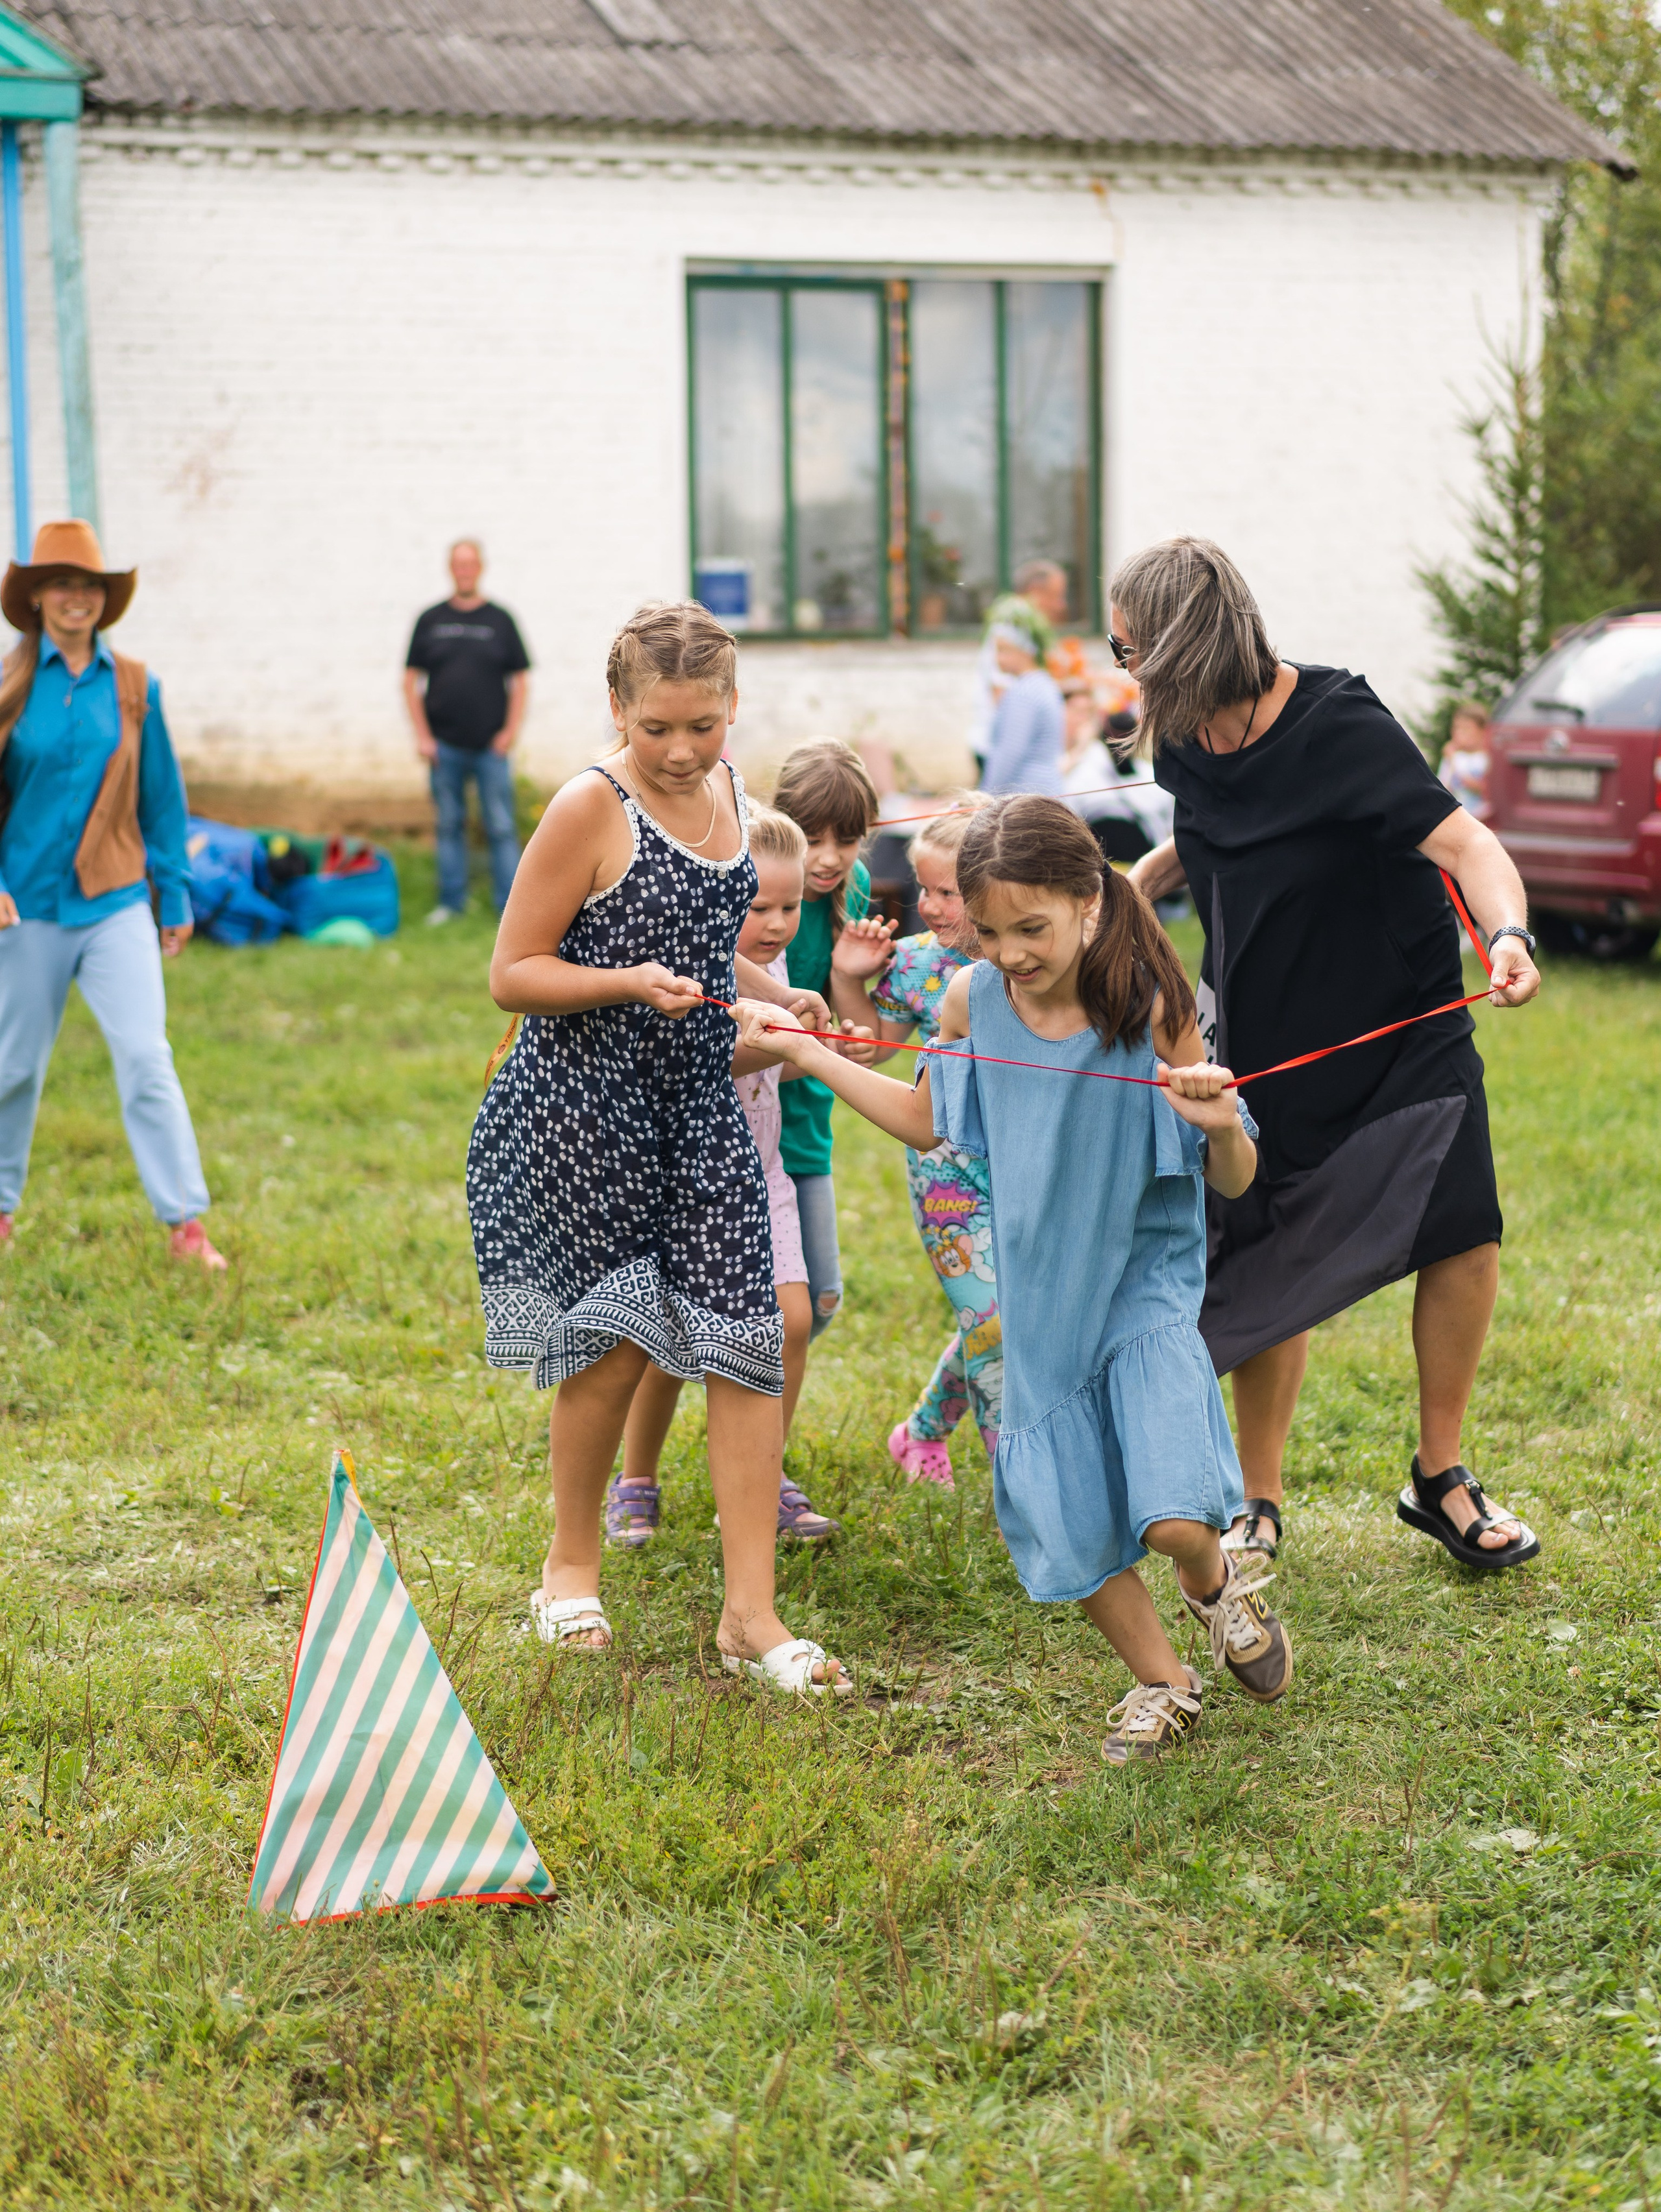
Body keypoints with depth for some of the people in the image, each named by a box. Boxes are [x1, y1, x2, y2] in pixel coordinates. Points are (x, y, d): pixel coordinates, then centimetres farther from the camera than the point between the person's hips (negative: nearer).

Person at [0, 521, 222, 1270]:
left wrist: (175, 895, 11)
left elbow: (162, 800, 9)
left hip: (116, 904, 0)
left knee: (147, 1059, -8)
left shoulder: (133, 688, 2)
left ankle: (186, 1222, -5)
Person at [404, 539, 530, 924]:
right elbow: (411, 681, 8)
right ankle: (451, 902, 16)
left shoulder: (500, 620, 5)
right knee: (449, 825, 7)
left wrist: (511, 730, -5)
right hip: (444, 746, 1)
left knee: (501, 828, -3)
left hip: (490, 747, -1)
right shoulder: (430, 621, 7)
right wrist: (422, 735, 0)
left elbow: (520, 680, 6)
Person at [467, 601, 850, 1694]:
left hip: (701, 1105, 6)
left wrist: (765, 991, 8)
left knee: (746, 1336, -3)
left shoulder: (725, 786, 8)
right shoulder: (592, 807, -13)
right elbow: (512, 972, -10)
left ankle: (752, 1615, 1)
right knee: (614, 1338, 0)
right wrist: (631, 983, -24)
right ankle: (572, 1563, 26)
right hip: (584, 1108, -6)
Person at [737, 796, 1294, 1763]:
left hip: (1144, 1290, -4)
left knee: (1173, 1518, -20)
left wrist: (1223, 1125, -33)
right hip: (1037, 1300, 4)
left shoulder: (1151, 1011, -17)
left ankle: (1215, 1580, 18)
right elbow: (927, 1121, 15)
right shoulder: (973, 1001, -6)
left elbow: (1233, 1181, -11)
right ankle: (1164, 1683, 30)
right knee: (1065, 1531, 4)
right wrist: (806, 1050, 13)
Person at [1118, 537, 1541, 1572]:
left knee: (1464, 1240, -7)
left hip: (1405, 1030, -4)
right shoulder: (1185, 744, -3)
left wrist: (1509, 932, -49)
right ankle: (1260, 1505, 18)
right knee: (1271, 1281, 2)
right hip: (1266, 1040, 4)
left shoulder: (1340, 727, -22)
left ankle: (1440, 1478, 13)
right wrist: (1135, 884, 4)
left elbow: (1464, 840, -31)